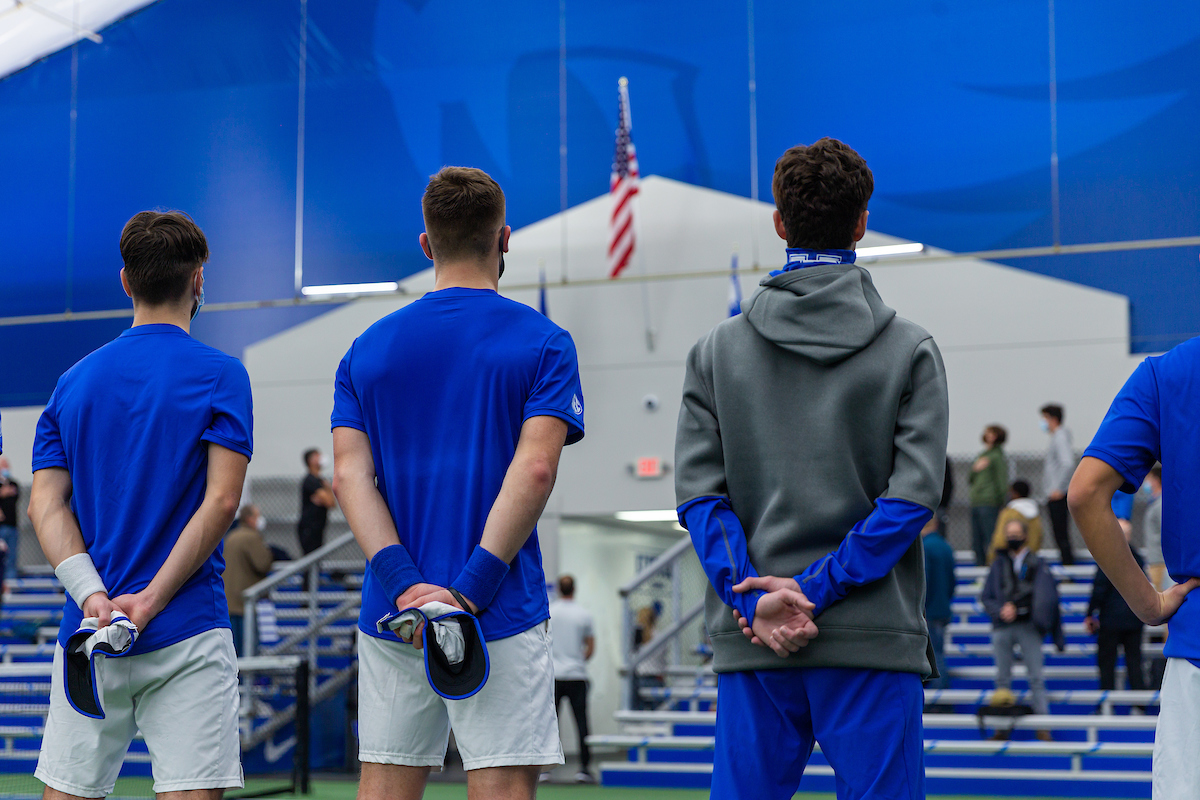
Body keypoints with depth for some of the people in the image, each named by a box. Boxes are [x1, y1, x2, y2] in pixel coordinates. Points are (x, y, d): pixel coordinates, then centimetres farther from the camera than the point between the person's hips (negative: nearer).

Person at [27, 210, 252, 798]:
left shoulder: (75, 380, 11)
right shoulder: (220, 374, -2)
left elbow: (45, 501, 2)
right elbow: (220, 501, -12)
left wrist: (91, 595, -8)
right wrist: (150, 600, -12)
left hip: (88, 630, 4)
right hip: (186, 634, -4)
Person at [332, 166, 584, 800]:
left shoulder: (366, 350, 9)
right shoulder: (543, 344, -1)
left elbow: (350, 475, -2)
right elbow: (535, 468, -13)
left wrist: (404, 584, -10)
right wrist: (472, 589, -15)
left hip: (392, 611, 4)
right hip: (502, 617, -3)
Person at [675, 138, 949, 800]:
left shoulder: (716, 351, 6)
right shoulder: (910, 351, 1)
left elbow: (698, 493, -1)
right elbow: (914, 495, -8)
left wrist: (754, 599, -6)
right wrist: (814, 590, -10)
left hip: (749, 646, 2)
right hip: (873, 644, -2)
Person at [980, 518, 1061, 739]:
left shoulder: (1037, 564, 7)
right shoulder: (999, 564, 13)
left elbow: (1047, 598, 1)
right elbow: (986, 596, 9)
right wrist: (1000, 611, -10)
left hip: (1028, 627, -3)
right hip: (1002, 628, 3)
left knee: (1036, 678, -5)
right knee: (1002, 678, 5)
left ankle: (1043, 727, -4)